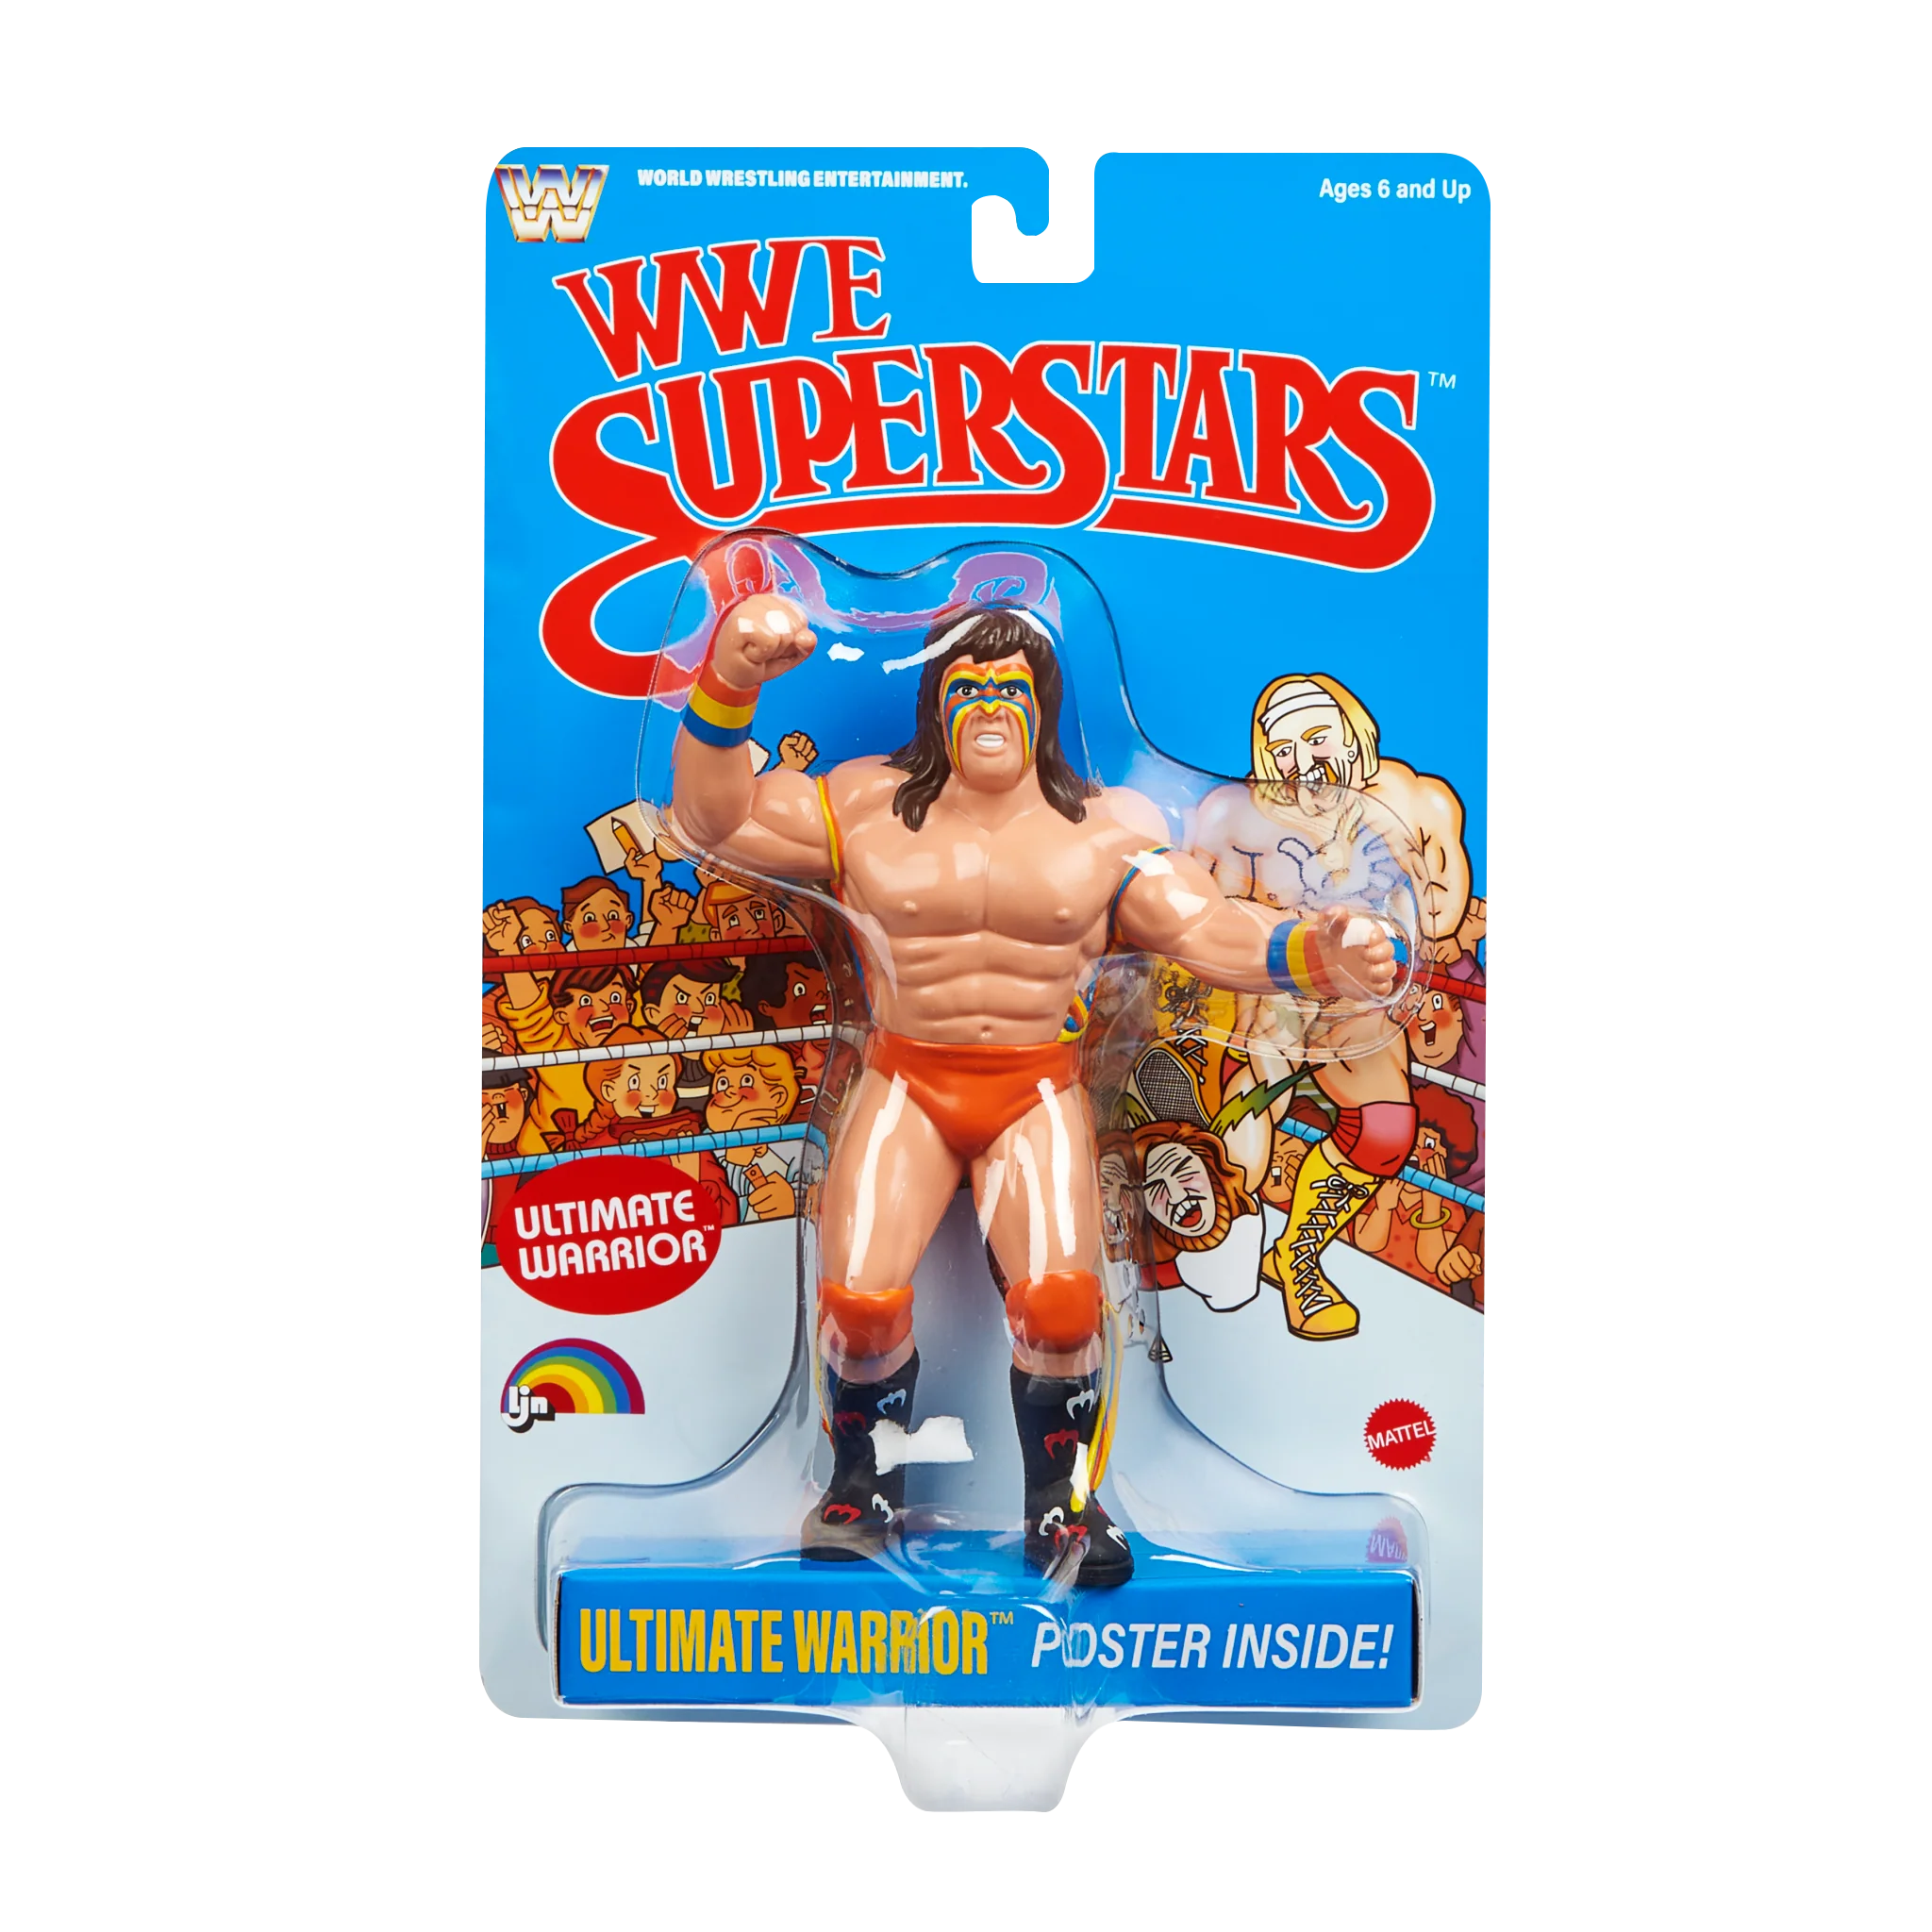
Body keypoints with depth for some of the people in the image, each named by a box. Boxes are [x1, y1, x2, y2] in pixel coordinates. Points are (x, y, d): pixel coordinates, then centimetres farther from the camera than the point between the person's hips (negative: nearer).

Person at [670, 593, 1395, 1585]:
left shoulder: (1103, 831, 4)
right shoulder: (868, 807, 3)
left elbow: (1208, 929, -3)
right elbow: (716, 820, -3)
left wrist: (1315, 954, -23)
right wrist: (726, 685, -19)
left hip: (1038, 1086, 0)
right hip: (906, 1080, 1)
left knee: (1059, 1301, -20)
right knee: (858, 1300, -16)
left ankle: (1060, 1503, 10)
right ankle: (863, 1486, 17)